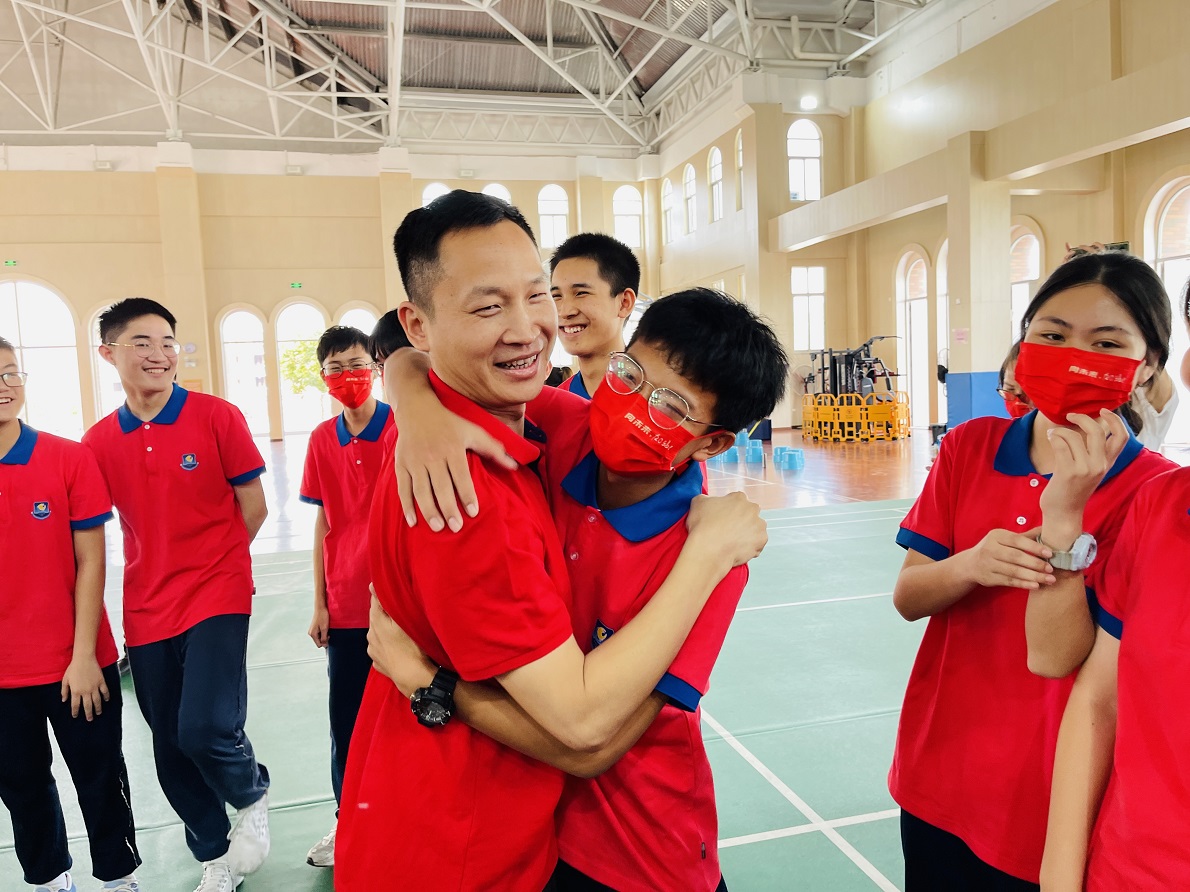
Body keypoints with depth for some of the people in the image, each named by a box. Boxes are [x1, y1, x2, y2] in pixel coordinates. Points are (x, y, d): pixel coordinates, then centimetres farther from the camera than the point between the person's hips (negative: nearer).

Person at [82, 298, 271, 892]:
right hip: (146, 613, 4)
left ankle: (253, 796, 18)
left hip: (218, 599, -4)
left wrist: (208, 563, 4)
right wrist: (169, 569, 5)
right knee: (171, 748, 12)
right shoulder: (98, 442, 2)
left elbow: (253, 510, -2)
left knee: (205, 728, -17)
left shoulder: (217, 417, -7)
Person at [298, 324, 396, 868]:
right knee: (346, 719, 13)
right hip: (346, 606, 3)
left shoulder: (403, 428, -9)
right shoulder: (322, 441, 3)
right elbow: (324, 524, 8)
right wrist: (319, 604, 8)